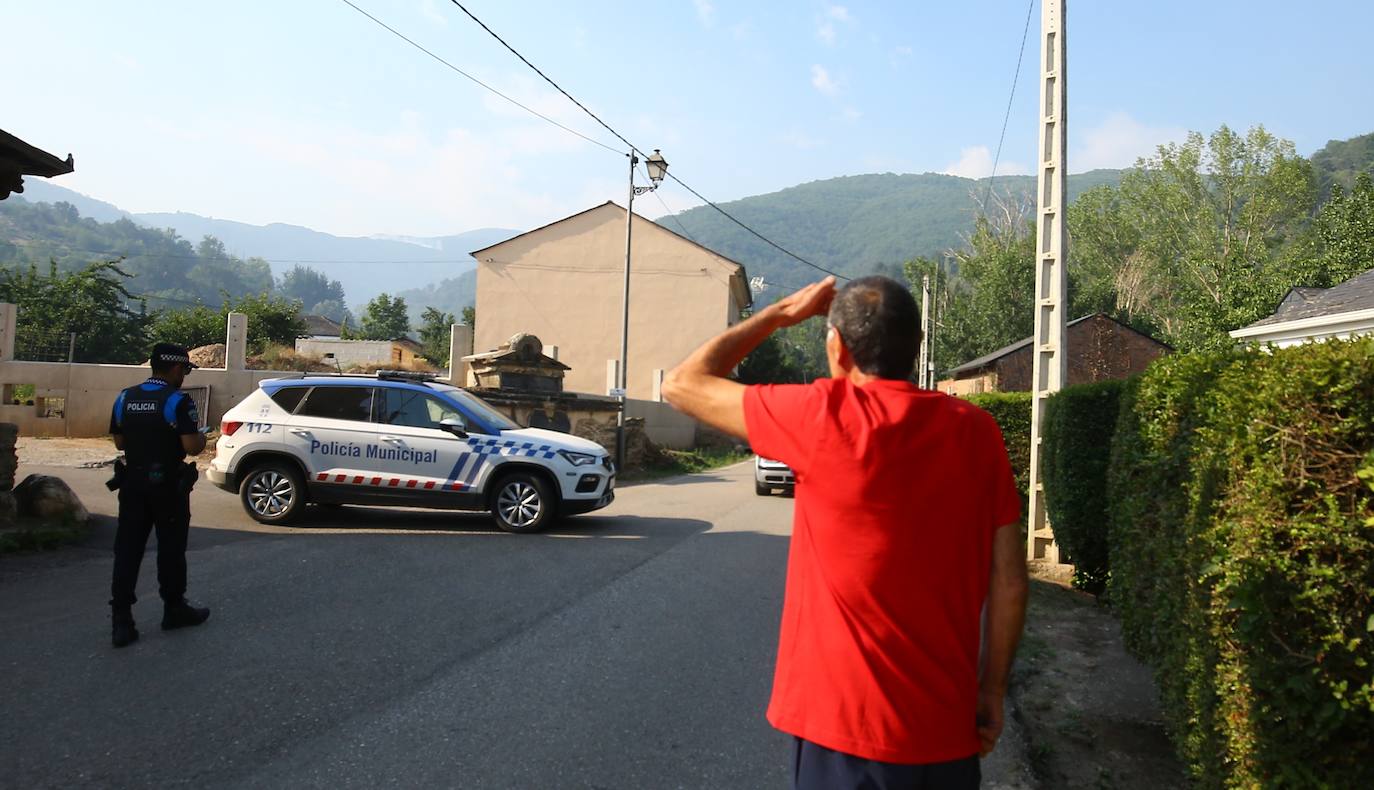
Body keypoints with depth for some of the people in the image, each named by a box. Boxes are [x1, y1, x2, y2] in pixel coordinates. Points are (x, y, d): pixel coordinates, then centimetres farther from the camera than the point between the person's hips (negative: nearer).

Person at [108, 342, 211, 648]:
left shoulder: (125, 398, 6)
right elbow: (191, 446, -19)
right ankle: (174, 609, 20)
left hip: (133, 483, 5)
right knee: (171, 548, 8)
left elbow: (119, 442, 12)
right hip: (167, 485, -5)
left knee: (127, 549, 6)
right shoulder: (178, 400, -14)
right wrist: (201, 436, 1)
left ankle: (121, 619, 3)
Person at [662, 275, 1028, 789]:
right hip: (947, 727, 5)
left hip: (850, 726, -4)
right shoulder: (976, 431, -3)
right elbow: (1009, 581, -1)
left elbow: (682, 384, -4)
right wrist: (991, 691, 10)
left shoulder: (825, 416, -15)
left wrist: (781, 312, 3)